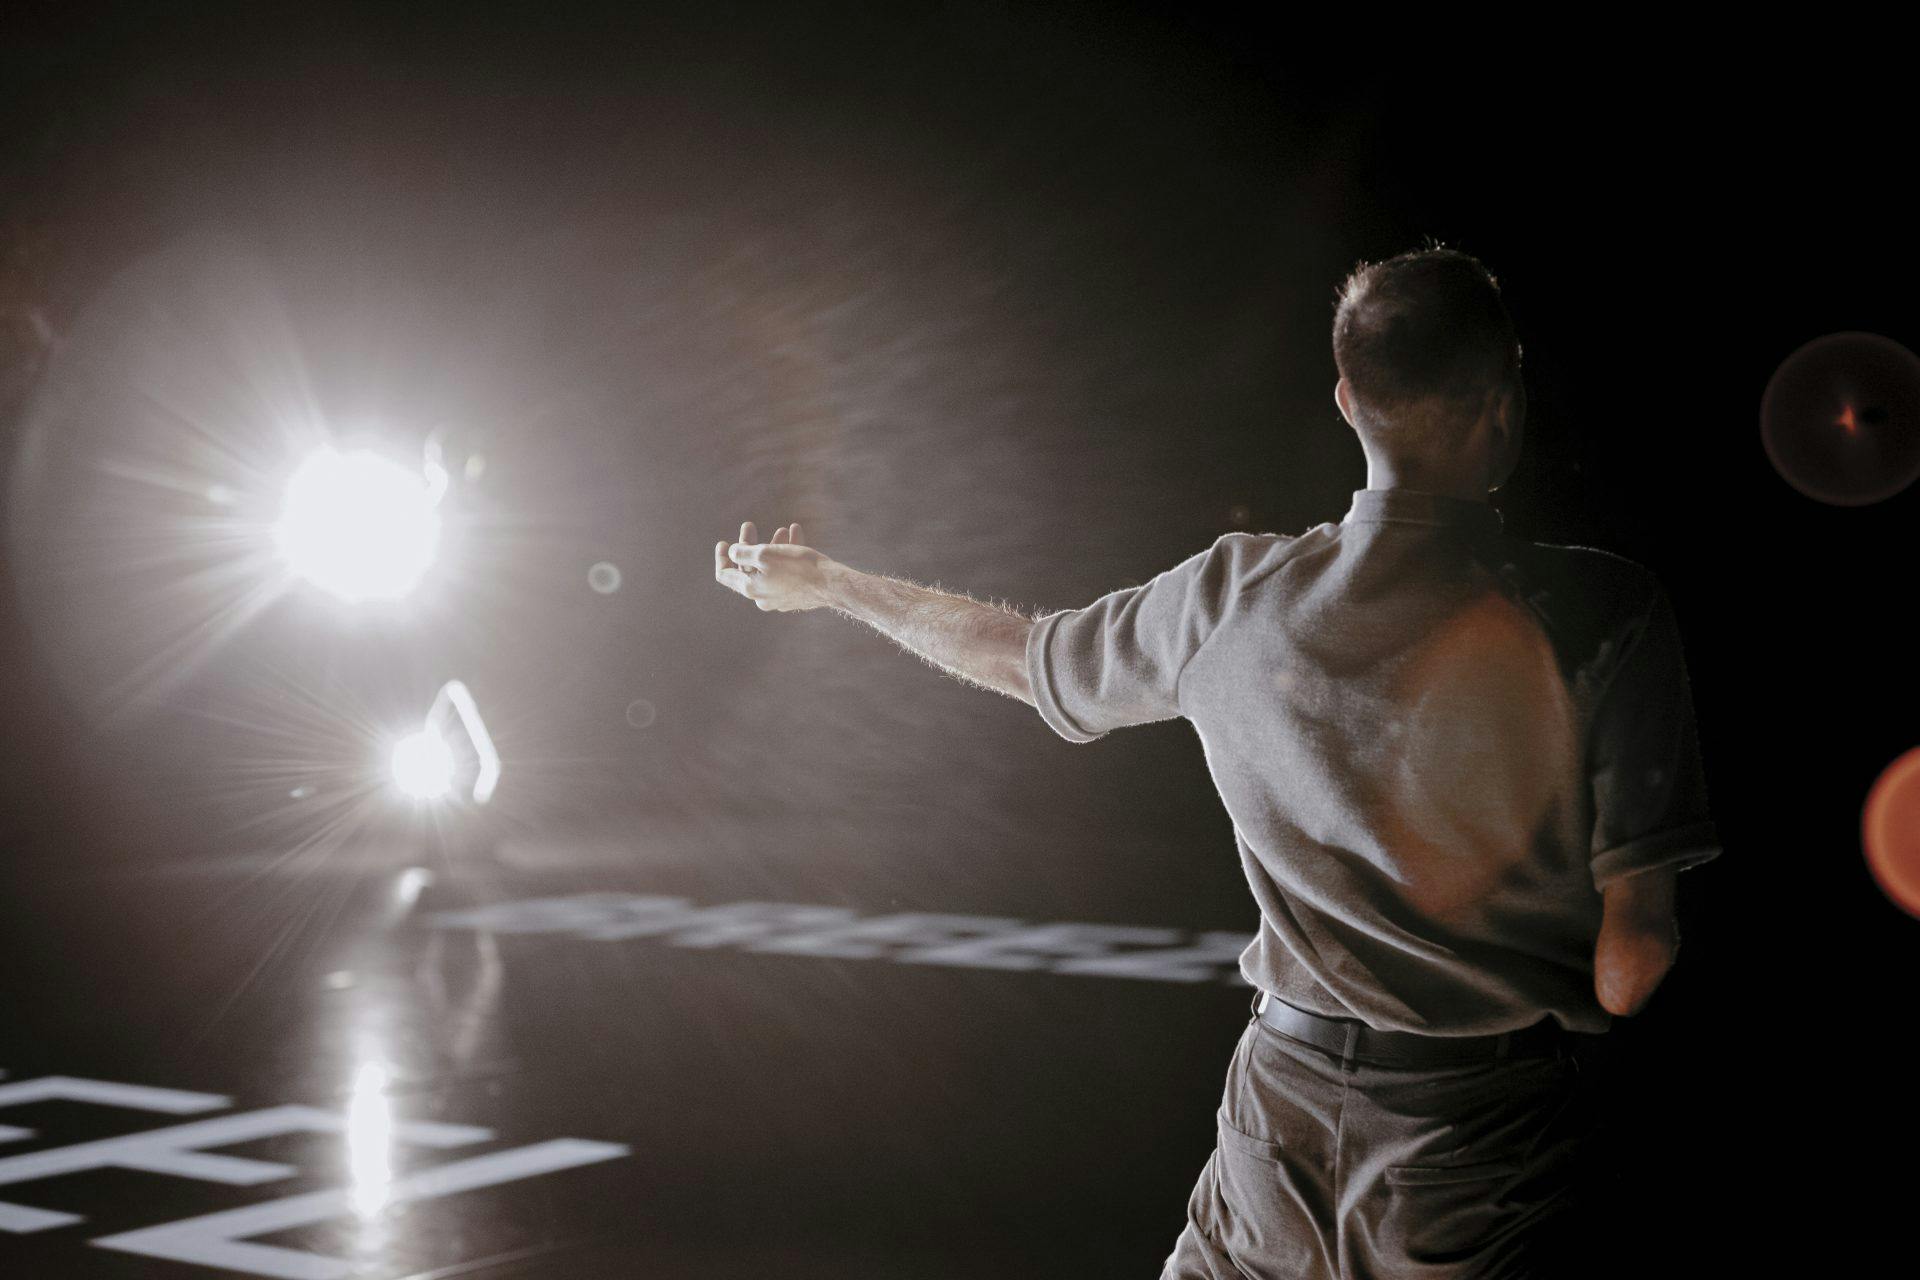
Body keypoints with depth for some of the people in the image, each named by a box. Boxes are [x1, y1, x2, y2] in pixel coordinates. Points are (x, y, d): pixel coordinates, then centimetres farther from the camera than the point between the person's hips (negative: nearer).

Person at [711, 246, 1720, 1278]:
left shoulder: (1234, 596, -4)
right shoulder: (1601, 613, -15)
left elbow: (1023, 656, 15)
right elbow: (1631, 967, -14)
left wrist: (826, 584, 31)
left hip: (1289, 1091, 4)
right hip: (1480, 1141, -3)